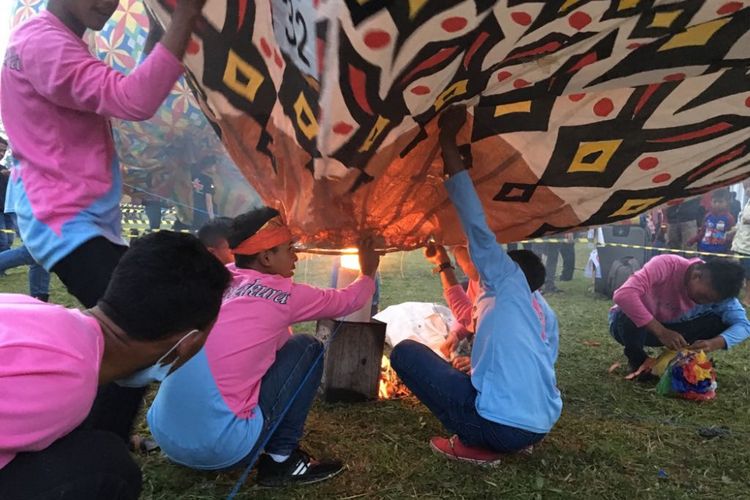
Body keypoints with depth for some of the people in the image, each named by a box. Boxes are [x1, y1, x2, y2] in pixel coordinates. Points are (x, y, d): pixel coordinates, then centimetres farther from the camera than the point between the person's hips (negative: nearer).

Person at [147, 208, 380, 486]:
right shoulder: (282, 294, -6)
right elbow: (346, 302, 12)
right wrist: (368, 273, 32)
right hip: (219, 446, -7)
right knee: (308, 349, 6)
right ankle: (281, 460, 10)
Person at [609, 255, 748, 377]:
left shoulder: (714, 290, -16)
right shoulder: (667, 265, -32)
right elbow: (623, 295, -45)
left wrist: (714, 343, -39)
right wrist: (661, 332, -46)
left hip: (669, 330, 4)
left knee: (720, 322, -18)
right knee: (629, 317, -39)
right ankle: (636, 358, -7)